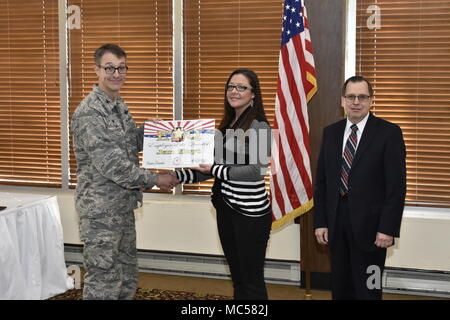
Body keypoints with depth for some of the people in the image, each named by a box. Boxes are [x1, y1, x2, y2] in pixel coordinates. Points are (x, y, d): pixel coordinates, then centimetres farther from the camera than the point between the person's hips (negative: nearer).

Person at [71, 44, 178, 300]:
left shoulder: (119, 106, 11)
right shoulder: (89, 112, -18)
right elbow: (109, 163, -23)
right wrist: (154, 180, -16)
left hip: (124, 205, 9)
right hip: (101, 209, -9)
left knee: (128, 277, 17)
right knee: (103, 281, 0)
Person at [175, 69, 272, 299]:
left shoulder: (259, 126, -11)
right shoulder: (227, 126, 12)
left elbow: (257, 169, -19)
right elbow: (213, 166, 13)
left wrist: (216, 169, -16)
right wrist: (178, 176, 2)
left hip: (250, 212, -8)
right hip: (226, 208, 8)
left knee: (252, 280, 3)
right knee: (237, 277, 17)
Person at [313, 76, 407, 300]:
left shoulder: (389, 132, -5)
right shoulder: (330, 132, 9)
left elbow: (397, 185, -9)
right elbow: (321, 181, 9)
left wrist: (388, 229, -14)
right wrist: (320, 222, 3)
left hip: (370, 223, -4)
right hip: (336, 223, 4)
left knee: (368, 290, 3)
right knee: (340, 289, 13)